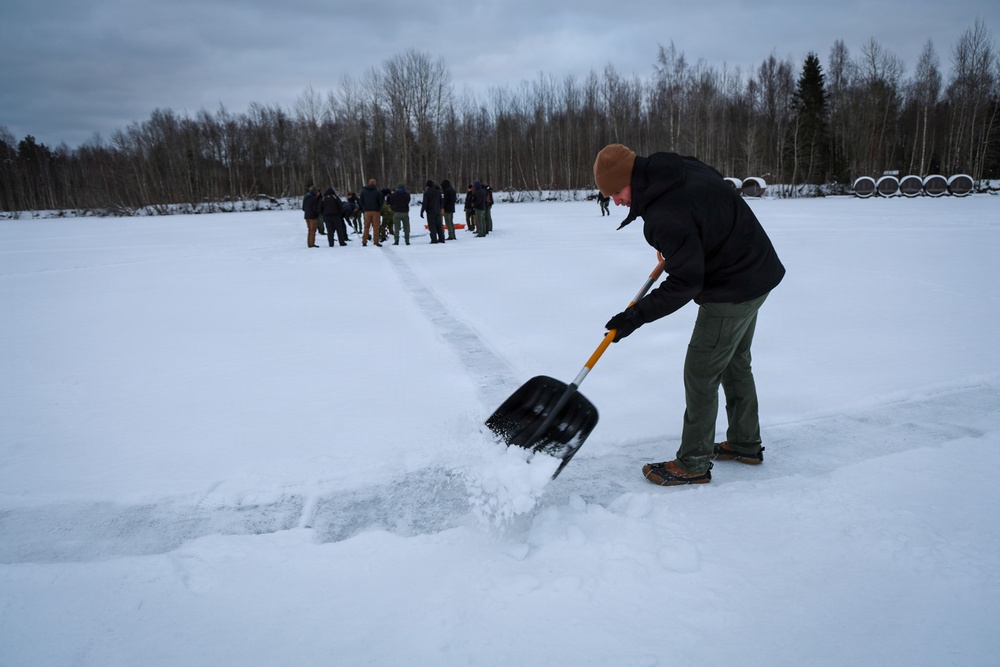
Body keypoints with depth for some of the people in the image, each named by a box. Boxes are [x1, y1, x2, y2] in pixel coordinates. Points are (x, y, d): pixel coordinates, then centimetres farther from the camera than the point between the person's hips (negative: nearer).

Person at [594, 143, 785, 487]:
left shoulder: (665, 215, -29)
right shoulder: (684, 169, 0)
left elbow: (685, 284, -27)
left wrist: (635, 316, -21)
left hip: (731, 290, -10)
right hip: (755, 274, 10)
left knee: (701, 373, -1)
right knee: (735, 363, 21)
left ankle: (692, 464, 11)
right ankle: (745, 444, 36)